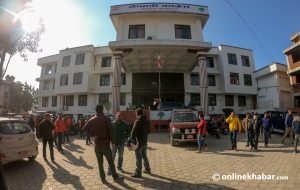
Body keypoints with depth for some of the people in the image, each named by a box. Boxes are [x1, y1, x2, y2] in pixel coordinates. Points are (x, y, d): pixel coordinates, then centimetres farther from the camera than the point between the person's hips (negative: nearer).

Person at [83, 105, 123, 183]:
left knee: (100, 163, 13)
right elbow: (110, 131, -12)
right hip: (105, 144, -3)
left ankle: (103, 179, 20)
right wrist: (113, 142, -3)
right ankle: (116, 177, 17)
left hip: (97, 144, 4)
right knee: (110, 162, 7)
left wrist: (93, 133, 9)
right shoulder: (106, 119, -11)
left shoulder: (92, 120, 2)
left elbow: (85, 128, 2)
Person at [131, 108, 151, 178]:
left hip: (139, 142, -8)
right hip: (145, 141, 8)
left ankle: (138, 173, 12)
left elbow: (134, 132, -22)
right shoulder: (147, 121, 6)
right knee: (144, 156, 22)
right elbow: (149, 130, 15)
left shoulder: (138, 121, -18)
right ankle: (147, 169, 33)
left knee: (138, 158, 2)